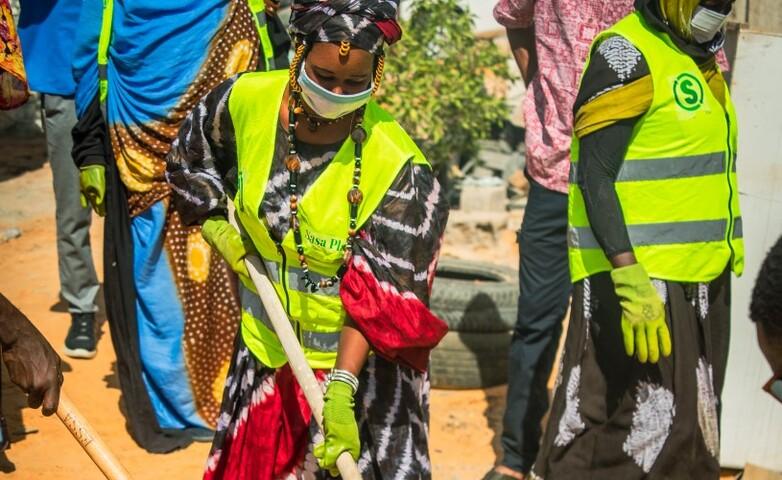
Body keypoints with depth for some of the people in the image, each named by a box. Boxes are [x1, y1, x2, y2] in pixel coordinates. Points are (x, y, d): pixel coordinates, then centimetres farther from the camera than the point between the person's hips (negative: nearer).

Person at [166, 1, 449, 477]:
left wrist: (342, 385, -31)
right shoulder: (246, 100, -12)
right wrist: (218, 225, -1)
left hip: (356, 362, -4)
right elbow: (189, 161, 10)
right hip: (265, 345, 4)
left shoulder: (397, 165, -24)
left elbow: (380, 294, -23)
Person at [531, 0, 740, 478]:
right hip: (638, 275, -9)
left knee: (688, 434, 16)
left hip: (702, 277, 9)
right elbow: (595, 177, -19)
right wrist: (629, 276, -28)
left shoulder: (701, 58, 15)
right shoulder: (627, 54, -12)